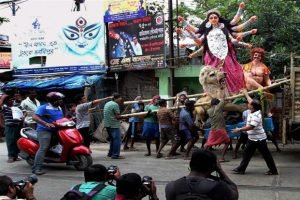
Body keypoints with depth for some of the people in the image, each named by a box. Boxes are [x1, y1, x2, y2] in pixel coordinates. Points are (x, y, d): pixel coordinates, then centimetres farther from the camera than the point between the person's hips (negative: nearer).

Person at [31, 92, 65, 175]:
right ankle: (37, 168, -22)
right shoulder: (44, 107, -11)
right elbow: (34, 117, -21)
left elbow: (62, 118, 27)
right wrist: (46, 123, -33)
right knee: (43, 148, -20)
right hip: (44, 130, -8)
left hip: (56, 130, 9)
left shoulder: (59, 108, 15)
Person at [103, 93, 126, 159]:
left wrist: (120, 103, 19)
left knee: (112, 139, 19)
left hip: (108, 124, 10)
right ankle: (115, 155, -6)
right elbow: (117, 116, -17)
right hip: (114, 125, -10)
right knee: (117, 140, -5)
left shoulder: (107, 103, 15)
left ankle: (110, 153, 24)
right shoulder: (115, 104, -14)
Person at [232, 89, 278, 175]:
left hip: (259, 139, -10)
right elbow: (251, 101, 22)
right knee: (246, 153, 13)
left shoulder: (256, 115, -23)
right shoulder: (253, 112, 5)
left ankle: (273, 170, 10)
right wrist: (245, 93, 34)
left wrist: (239, 129, -27)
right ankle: (241, 169, 19)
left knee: (266, 155, 0)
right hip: (252, 138, 10)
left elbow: (251, 126, -31)